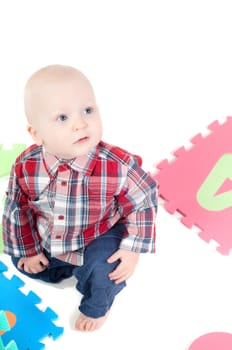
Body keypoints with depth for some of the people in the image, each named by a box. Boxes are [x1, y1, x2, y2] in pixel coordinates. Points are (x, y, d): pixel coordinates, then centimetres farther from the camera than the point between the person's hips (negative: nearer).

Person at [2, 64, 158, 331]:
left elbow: (143, 201, -16)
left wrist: (132, 249, -19)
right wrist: (28, 250, 2)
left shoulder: (118, 166, -33)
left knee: (102, 268, -24)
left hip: (99, 238, -3)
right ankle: (76, 270, 33)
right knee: (23, 264, 10)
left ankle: (96, 306, 13)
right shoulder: (25, 168, -25)